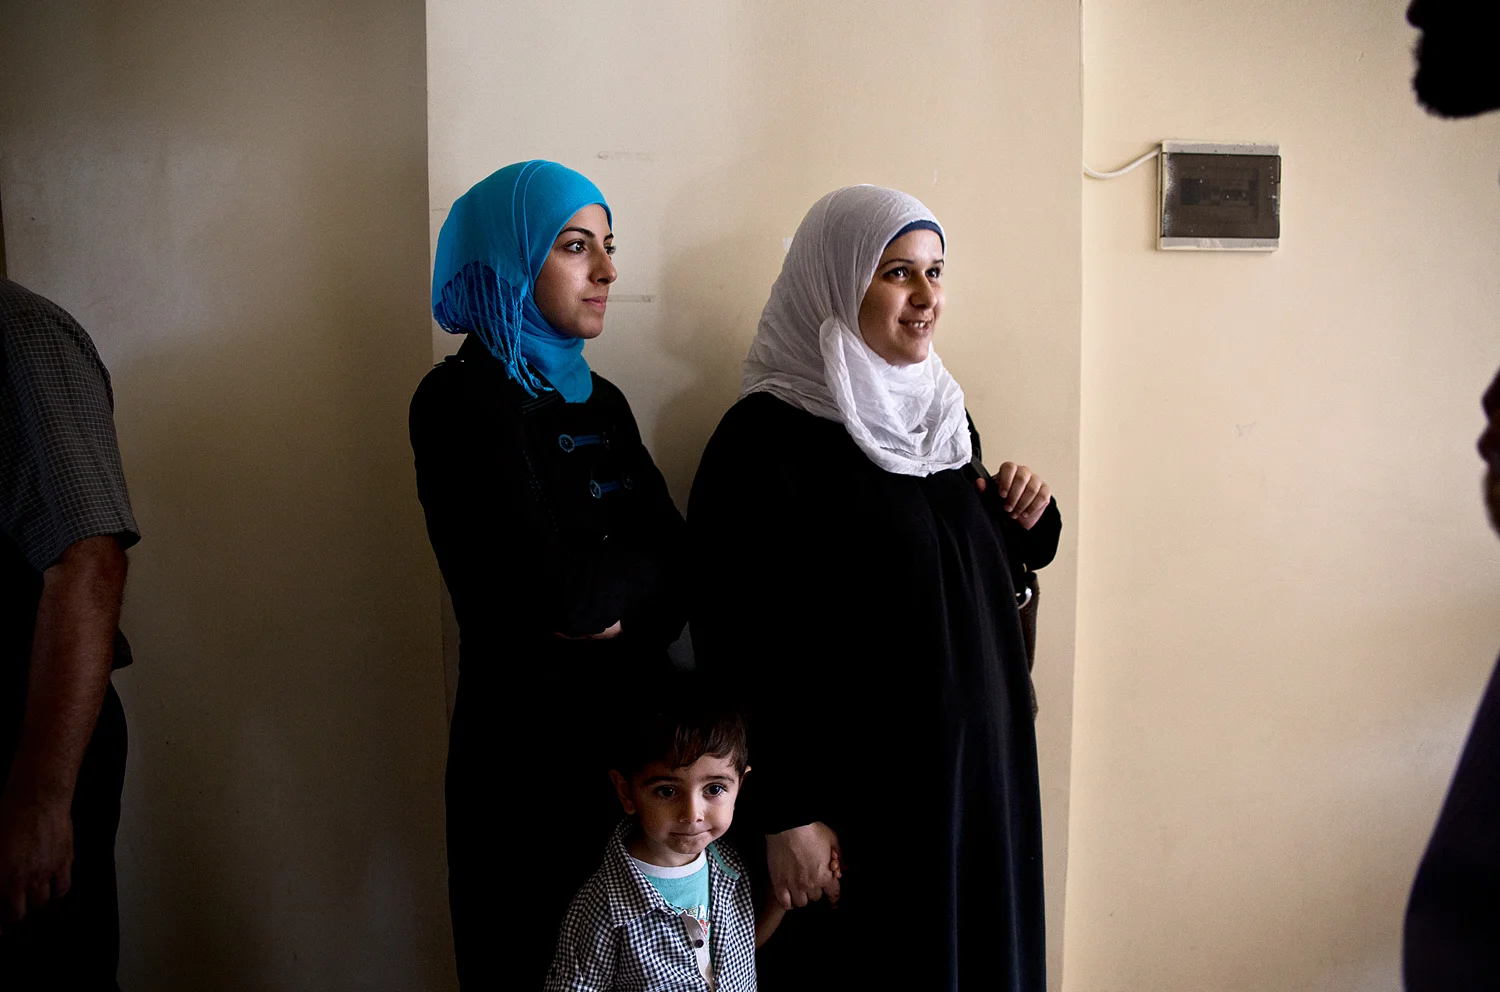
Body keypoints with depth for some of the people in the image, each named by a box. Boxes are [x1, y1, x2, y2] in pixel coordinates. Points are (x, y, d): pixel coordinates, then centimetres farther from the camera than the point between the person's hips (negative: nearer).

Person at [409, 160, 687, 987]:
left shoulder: (600, 400, 10)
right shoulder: (461, 399, -12)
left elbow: (677, 569, 2)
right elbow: (554, 591, -21)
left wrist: (612, 603, -15)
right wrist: (630, 570, -4)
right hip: (529, 741, -7)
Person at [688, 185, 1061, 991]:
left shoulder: (935, 409, 9)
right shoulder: (767, 437, -15)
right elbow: (741, 643, -17)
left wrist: (1024, 521, -1)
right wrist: (785, 816, -18)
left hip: (977, 769, 7)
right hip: (857, 795, -7)